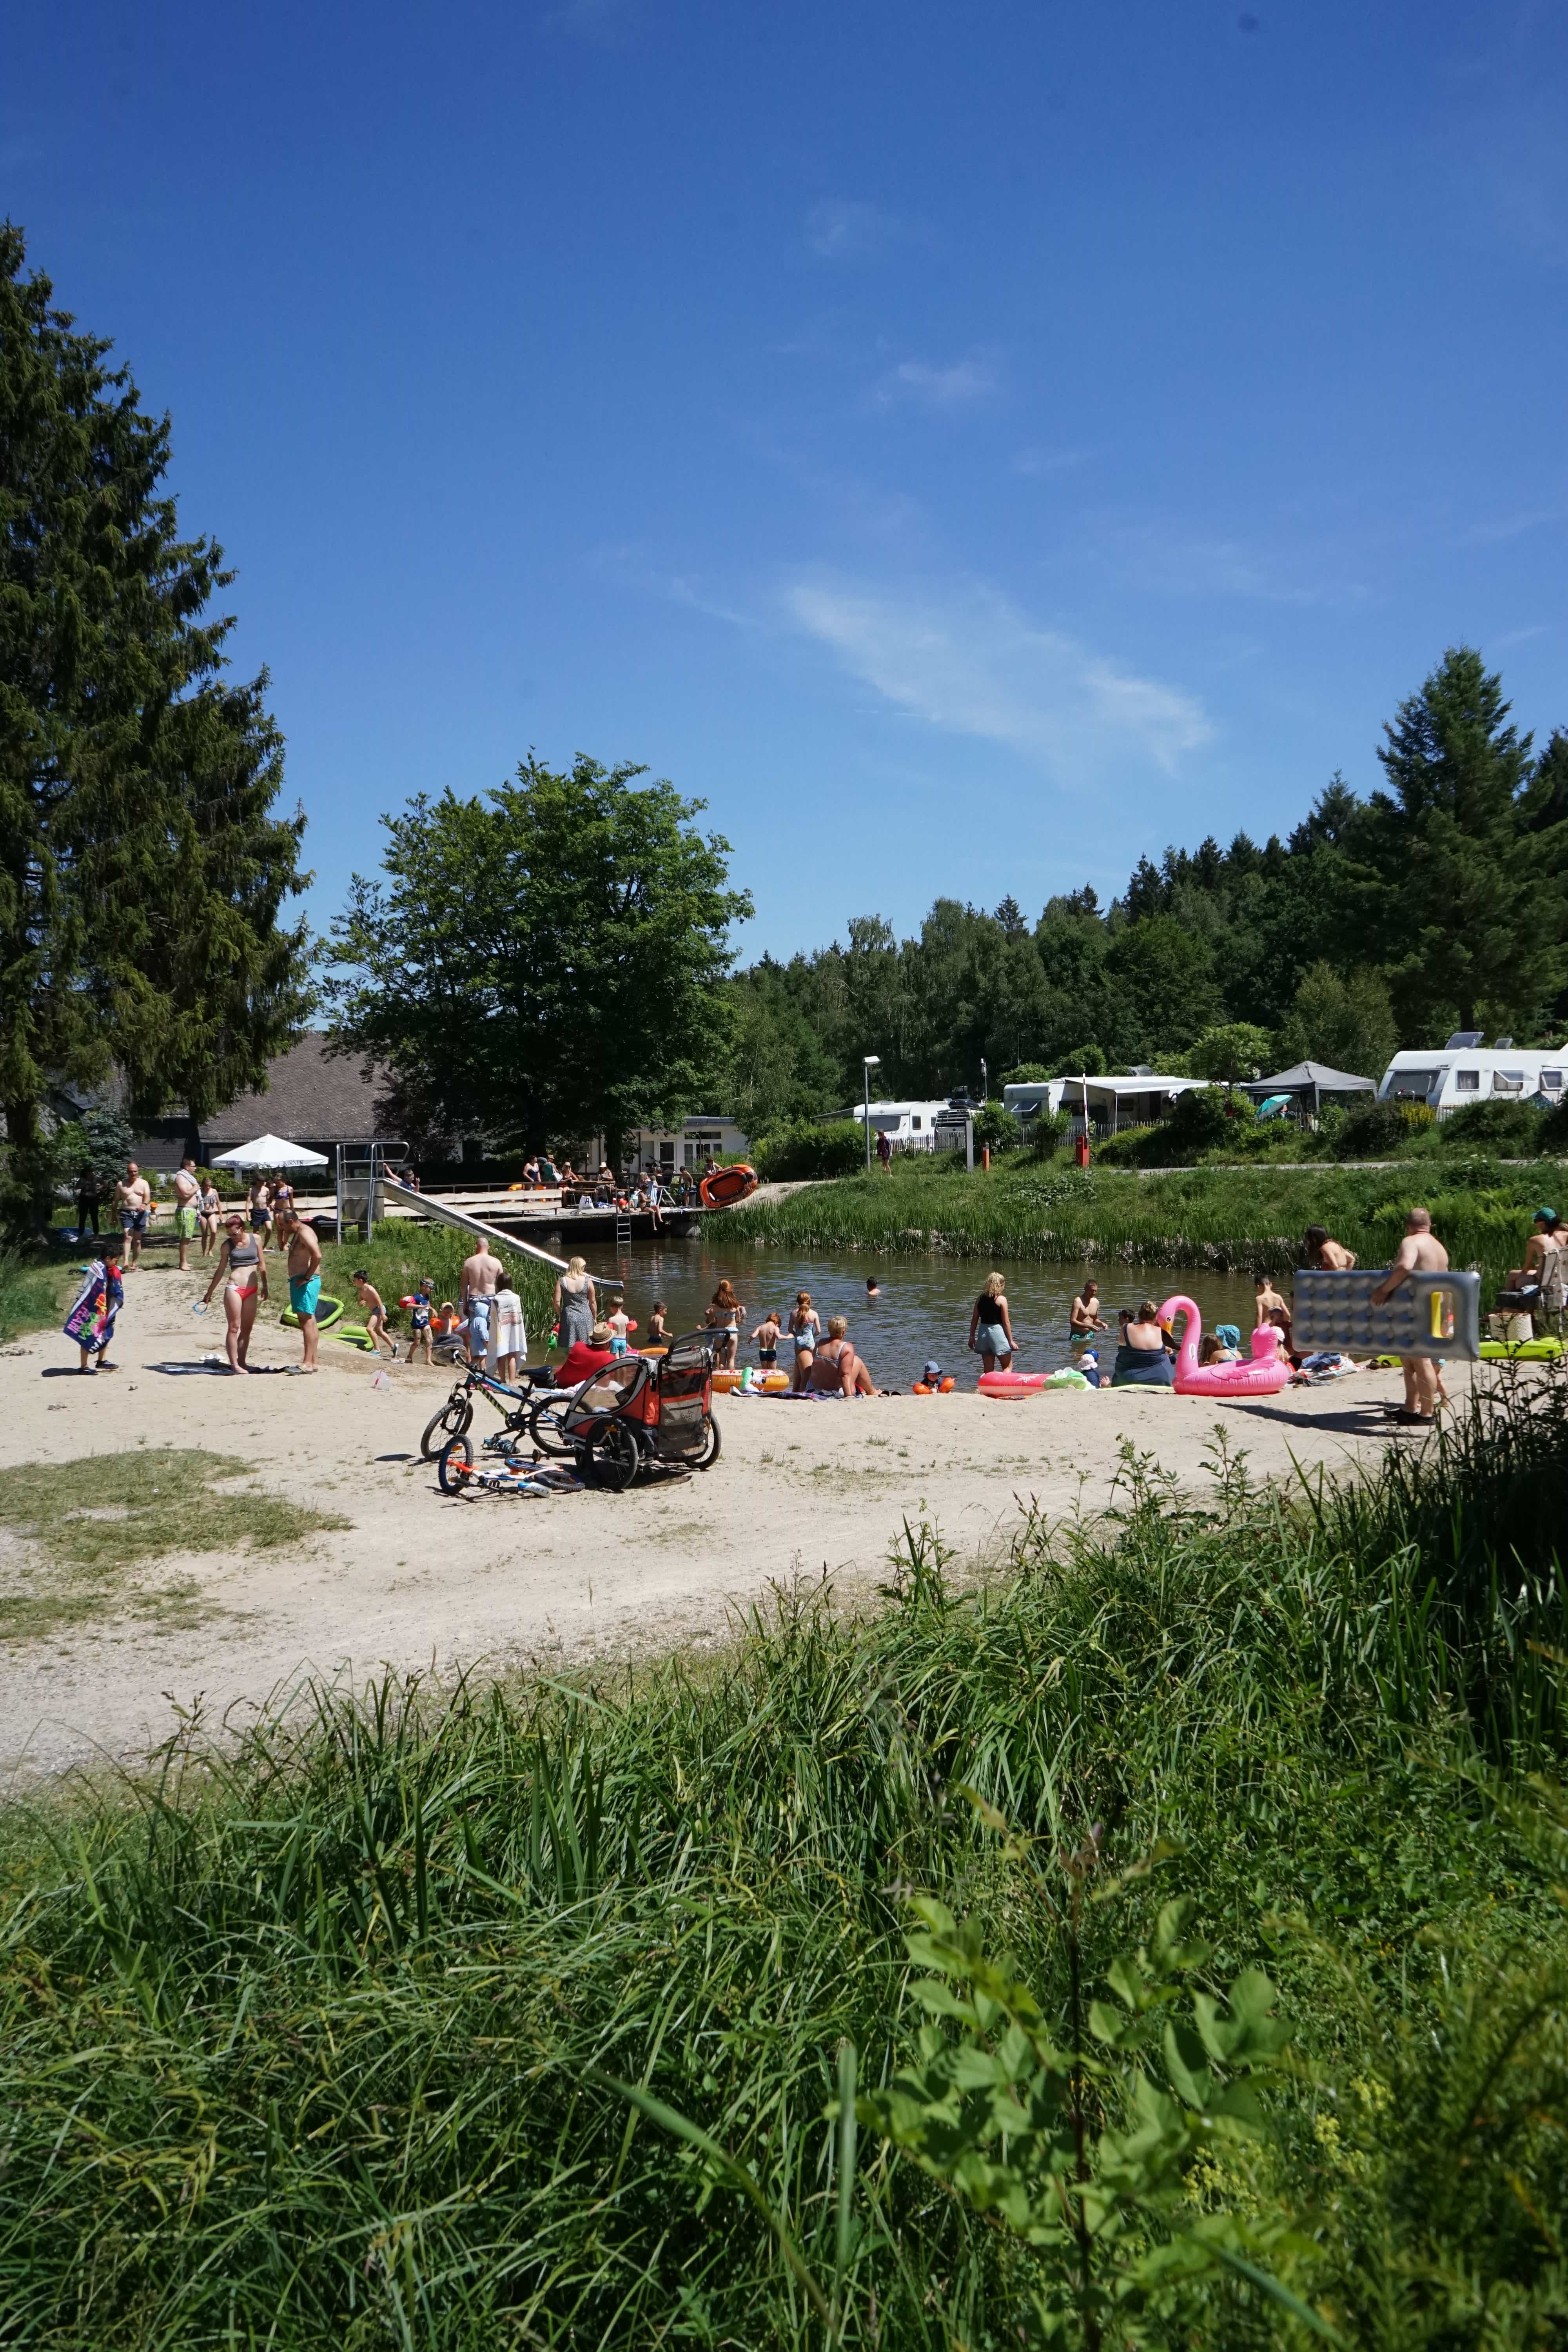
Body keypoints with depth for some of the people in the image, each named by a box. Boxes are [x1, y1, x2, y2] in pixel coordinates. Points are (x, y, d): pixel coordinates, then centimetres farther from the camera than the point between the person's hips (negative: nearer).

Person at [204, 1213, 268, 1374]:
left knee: (247, 1328, 6)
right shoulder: (228, 1245, 0)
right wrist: (209, 1293, 11)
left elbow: (262, 1264, 13)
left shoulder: (255, 1239, 5)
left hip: (252, 1290, 3)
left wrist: (265, 1286, 14)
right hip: (234, 1289, -3)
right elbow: (220, 1271, 8)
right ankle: (234, 1364, -3)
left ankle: (242, 1362, 13)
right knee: (234, 1327, -4)